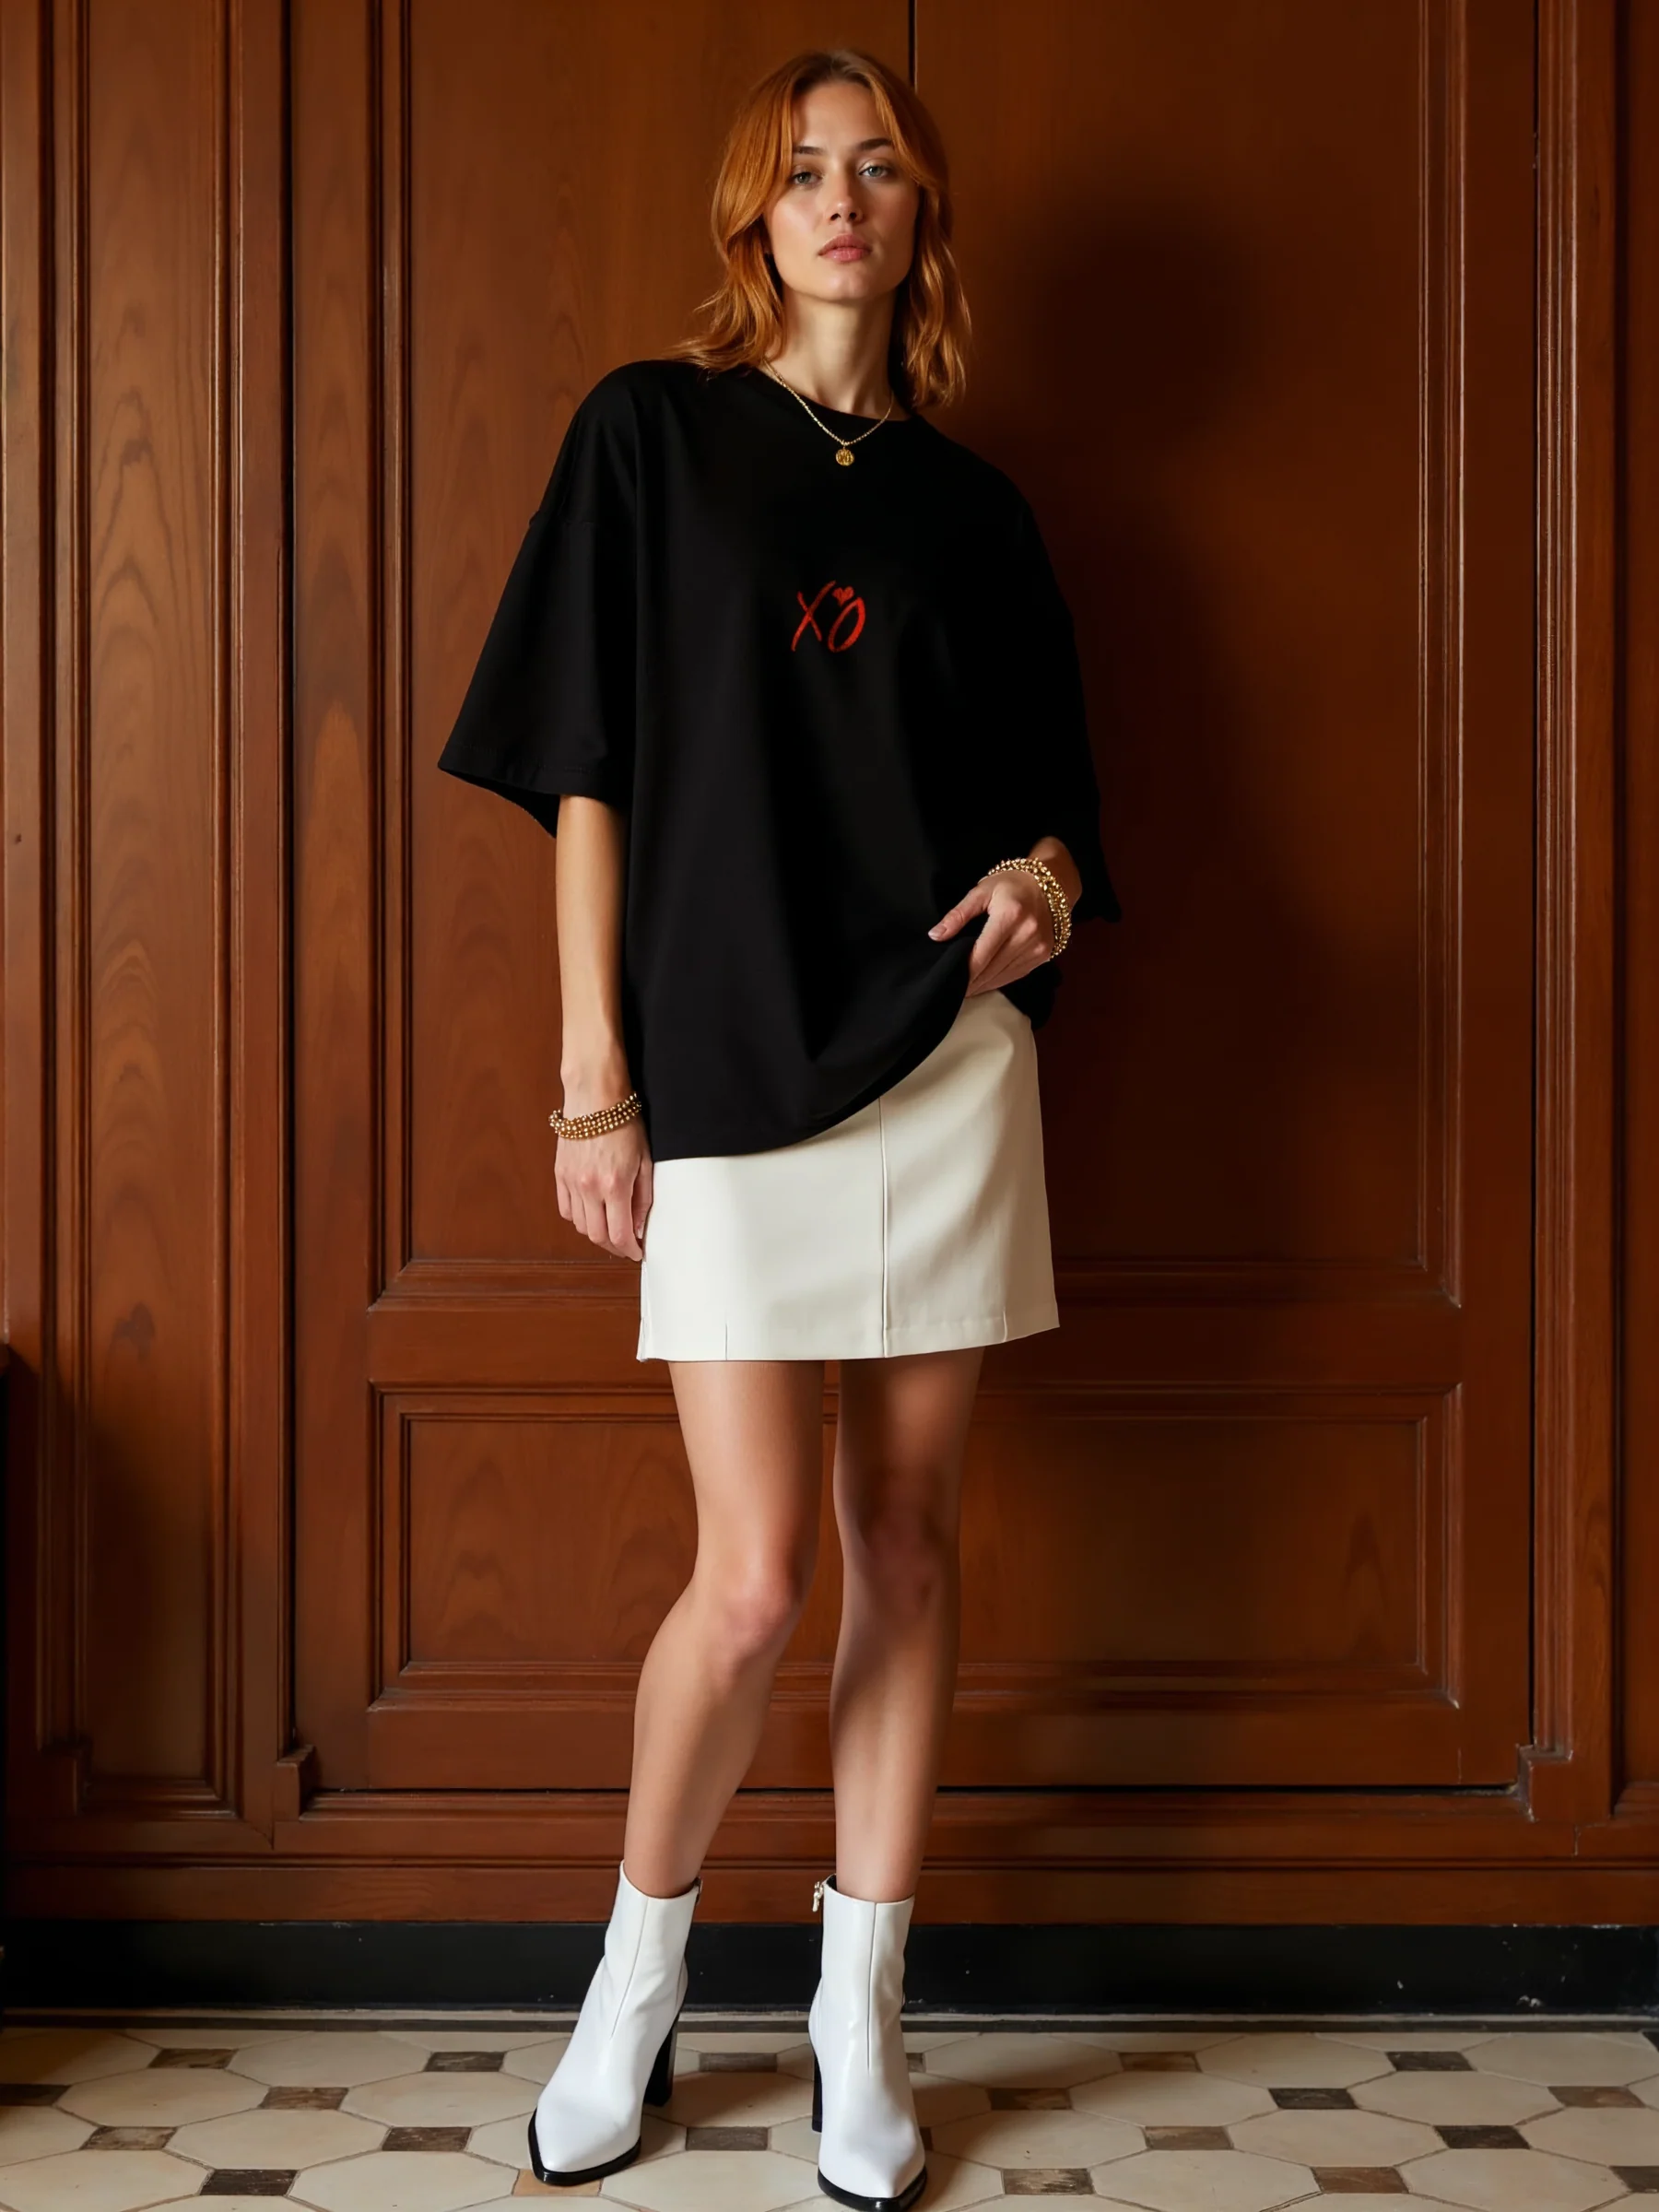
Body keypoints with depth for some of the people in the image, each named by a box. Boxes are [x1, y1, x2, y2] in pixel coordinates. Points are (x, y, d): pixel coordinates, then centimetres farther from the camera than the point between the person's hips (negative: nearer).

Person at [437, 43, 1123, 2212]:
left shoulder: (973, 506, 12)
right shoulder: (653, 430, 4)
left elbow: (1047, 789, 17)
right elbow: (587, 771, 0)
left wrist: (1047, 879, -8)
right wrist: (594, 1078, -7)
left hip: (943, 1055, 3)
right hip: (726, 1070, -3)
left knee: (908, 1540, 6)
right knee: (755, 1580, -6)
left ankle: (860, 2016, 19)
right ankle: (640, 1972, 19)